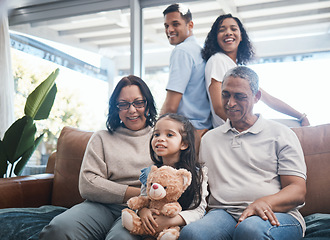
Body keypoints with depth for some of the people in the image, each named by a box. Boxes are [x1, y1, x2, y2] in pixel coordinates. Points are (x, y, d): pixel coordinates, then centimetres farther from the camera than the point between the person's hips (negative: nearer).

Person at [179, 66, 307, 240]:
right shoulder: (209, 138, 23)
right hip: (223, 212, 3)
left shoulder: (280, 134, 11)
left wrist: (264, 203, -19)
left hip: (276, 214, -2)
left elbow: (298, 191, 2)